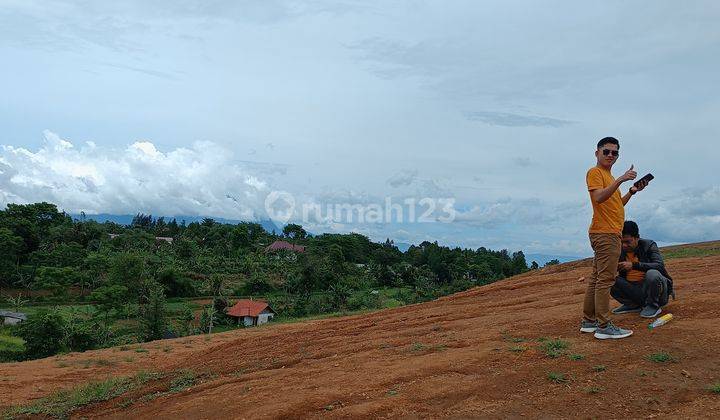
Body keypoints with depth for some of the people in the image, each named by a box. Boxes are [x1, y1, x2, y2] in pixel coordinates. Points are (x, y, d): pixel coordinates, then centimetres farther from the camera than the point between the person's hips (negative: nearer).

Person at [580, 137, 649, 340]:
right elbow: (598, 198, -23)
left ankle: (588, 321, 16)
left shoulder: (609, 176, 24)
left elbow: (616, 205, 25)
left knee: (596, 279, 11)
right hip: (605, 233, -10)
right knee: (605, 280, -11)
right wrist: (620, 180, -29)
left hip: (609, 233, 10)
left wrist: (632, 191, 12)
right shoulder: (595, 172, -6)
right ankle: (604, 327, -9)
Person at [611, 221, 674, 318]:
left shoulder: (649, 245, -10)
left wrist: (634, 265, -37)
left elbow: (660, 266, -26)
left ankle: (653, 306, -11)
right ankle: (633, 305, 4)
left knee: (652, 274, -36)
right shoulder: (621, 251, 1)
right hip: (635, 290, 4)